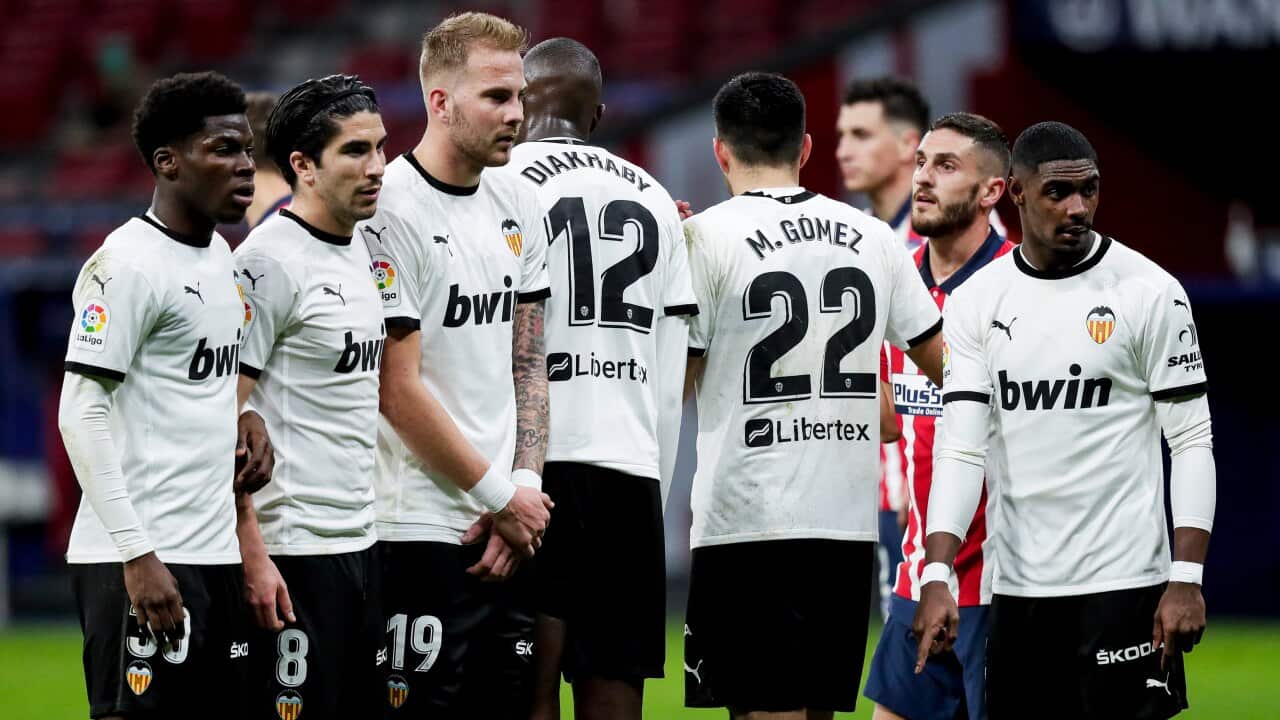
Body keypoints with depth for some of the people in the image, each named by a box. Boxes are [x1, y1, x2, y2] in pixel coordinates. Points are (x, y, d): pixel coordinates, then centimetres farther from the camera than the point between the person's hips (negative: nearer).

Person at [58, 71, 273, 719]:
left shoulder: (219, 255, 15)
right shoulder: (128, 264, -12)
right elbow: (82, 413, -16)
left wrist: (244, 417, 7)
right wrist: (137, 555, -21)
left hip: (216, 554, 9)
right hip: (139, 562, -9)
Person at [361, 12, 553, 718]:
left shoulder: (519, 208, 11)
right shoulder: (390, 215, -13)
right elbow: (398, 392, -14)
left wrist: (525, 488, 2)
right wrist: (502, 497, -7)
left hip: (506, 531, 7)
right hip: (419, 528, -7)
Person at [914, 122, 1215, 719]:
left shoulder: (1150, 292, -4)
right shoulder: (976, 302, 4)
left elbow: (1192, 441, -4)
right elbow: (960, 446, -1)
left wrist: (1186, 580, -12)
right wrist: (936, 577, -13)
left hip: (1123, 583, -4)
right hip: (1017, 588, 4)